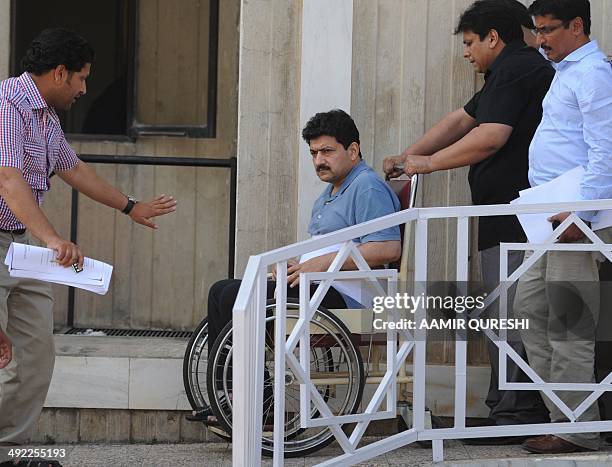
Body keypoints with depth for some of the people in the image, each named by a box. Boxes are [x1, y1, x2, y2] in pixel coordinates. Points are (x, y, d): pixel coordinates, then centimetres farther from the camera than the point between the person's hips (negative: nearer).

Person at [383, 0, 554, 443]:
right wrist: (409, 156, 24)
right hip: (522, 218, 11)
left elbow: (490, 136, -21)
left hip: (513, 219, -11)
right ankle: (533, 414, 12)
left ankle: (513, 414, -10)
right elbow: (461, 120, 28)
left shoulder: (513, 70, -9)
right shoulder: (527, 67, 25)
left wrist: (429, 162, -10)